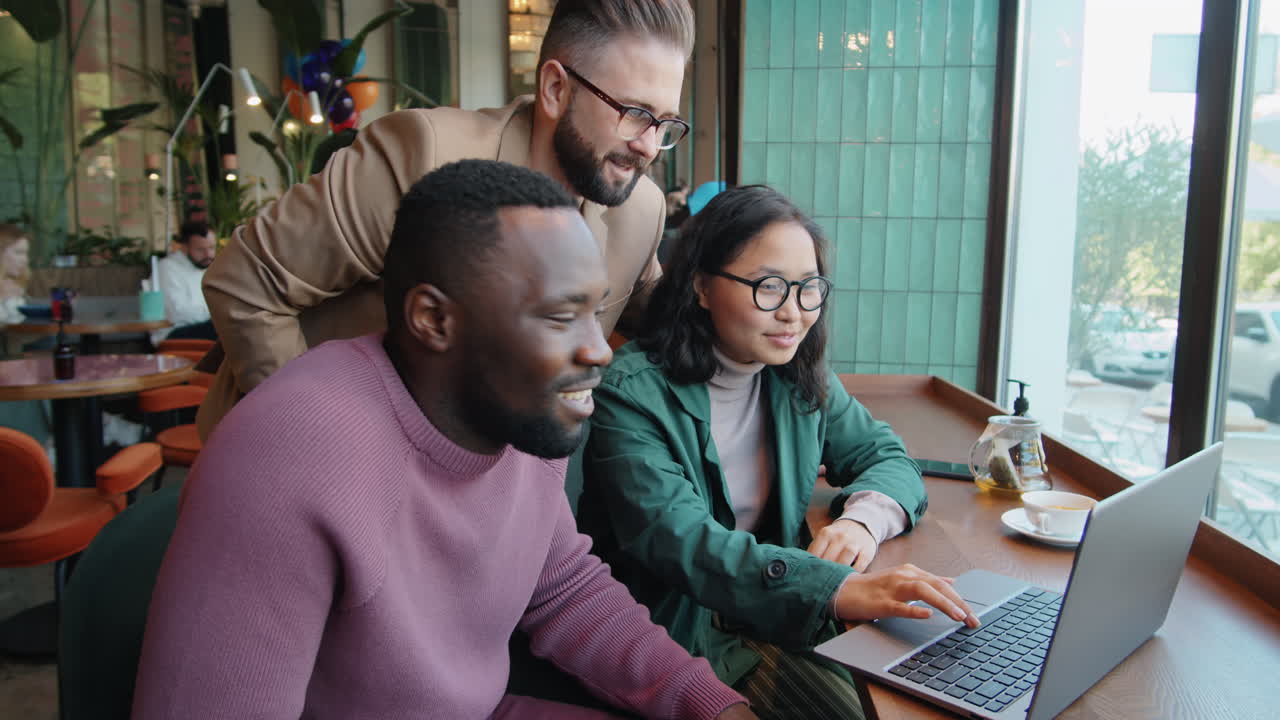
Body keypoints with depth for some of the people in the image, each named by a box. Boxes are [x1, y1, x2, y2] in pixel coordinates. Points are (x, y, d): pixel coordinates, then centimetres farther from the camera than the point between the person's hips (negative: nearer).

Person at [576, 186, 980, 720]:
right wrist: (837, 588, -41)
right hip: (686, 629, -6)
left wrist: (864, 519, -16)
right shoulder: (633, 391, -17)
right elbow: (674, 538, -28)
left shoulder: (802, 380, 5)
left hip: (786, 611, 6)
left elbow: (888, 456, 10)